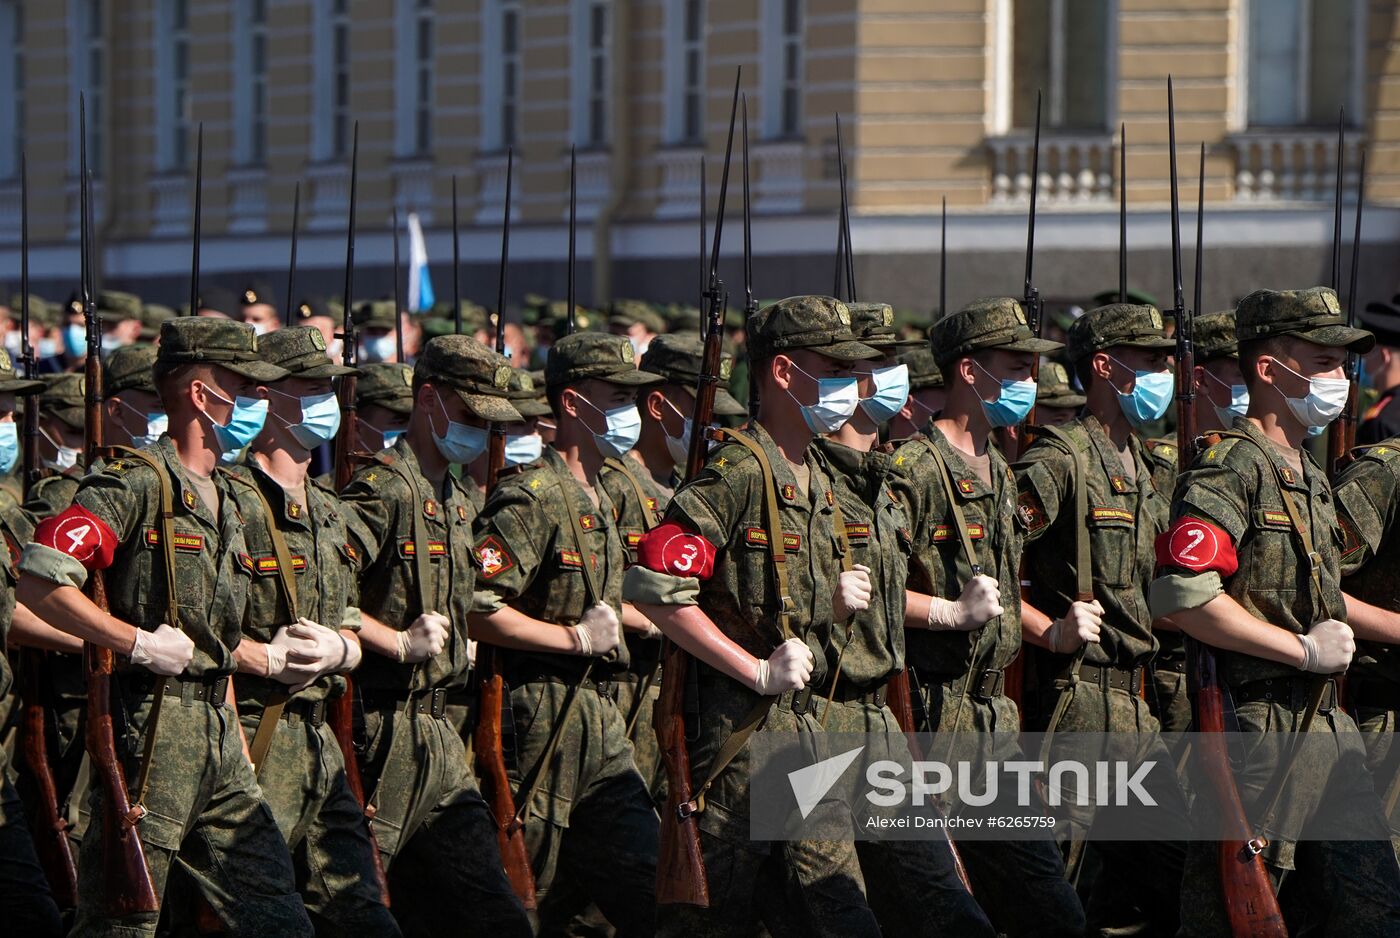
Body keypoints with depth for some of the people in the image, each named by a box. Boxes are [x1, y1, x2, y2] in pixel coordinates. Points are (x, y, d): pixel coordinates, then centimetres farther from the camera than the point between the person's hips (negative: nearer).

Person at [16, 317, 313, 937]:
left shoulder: (222, 498, 21)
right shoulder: (137, 486, -9)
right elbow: (38, 583, -19)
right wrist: (140, 643, -17)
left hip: (217, 731, 9)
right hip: (152, 724, -9)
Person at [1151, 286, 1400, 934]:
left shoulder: (1308, 473, 19)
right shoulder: (1232, 465, -13)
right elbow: (1181, 595, -26)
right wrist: (1305, 649, -19)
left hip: (1327, 725, 9)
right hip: (1260, 727, -9)